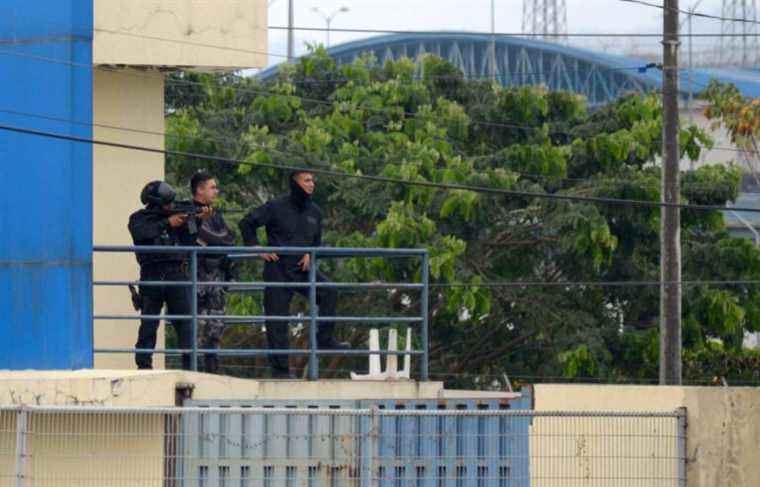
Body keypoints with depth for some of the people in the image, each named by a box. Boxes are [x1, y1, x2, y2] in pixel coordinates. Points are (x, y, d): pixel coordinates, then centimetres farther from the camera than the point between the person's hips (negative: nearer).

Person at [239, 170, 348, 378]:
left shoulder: (314, 212, 10)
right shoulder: (276, 207, -6)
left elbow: (317, 242, 23)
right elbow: (247, 223, -3)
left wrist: (310, 255, 2)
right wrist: (256, 248, -12)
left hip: (302, 268, 4)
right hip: (278, 270, -4)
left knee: (328, 293, -21)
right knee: (277, 319, -3)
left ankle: (324, 339, -14)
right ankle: (280, 368, 3)